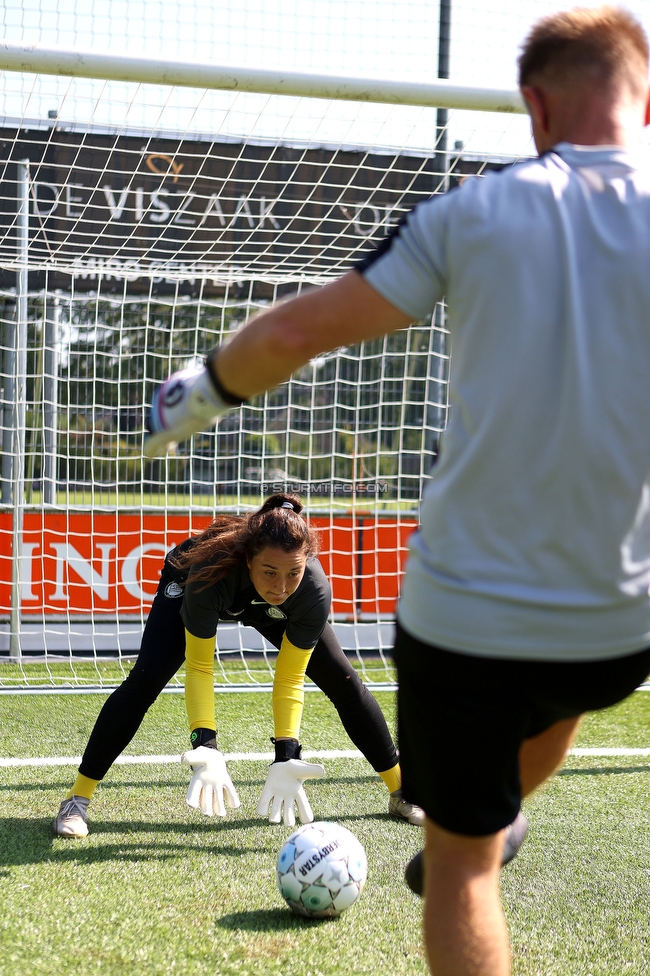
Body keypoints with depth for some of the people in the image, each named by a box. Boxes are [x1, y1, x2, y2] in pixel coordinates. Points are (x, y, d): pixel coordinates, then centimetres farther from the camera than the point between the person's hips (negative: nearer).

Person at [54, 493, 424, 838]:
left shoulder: (315, 590, -39)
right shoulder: (210, 570, -46)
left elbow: (290, 679, -29)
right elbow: (198, 668, -37)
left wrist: (287, 757, -38)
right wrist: (205, 747, -48)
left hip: (270, 611, 2)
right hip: (185, 586, -2)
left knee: (344, 681, -3)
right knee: (144, 681, -20)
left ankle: (403, 792, 15)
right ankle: (77, 800, -10)